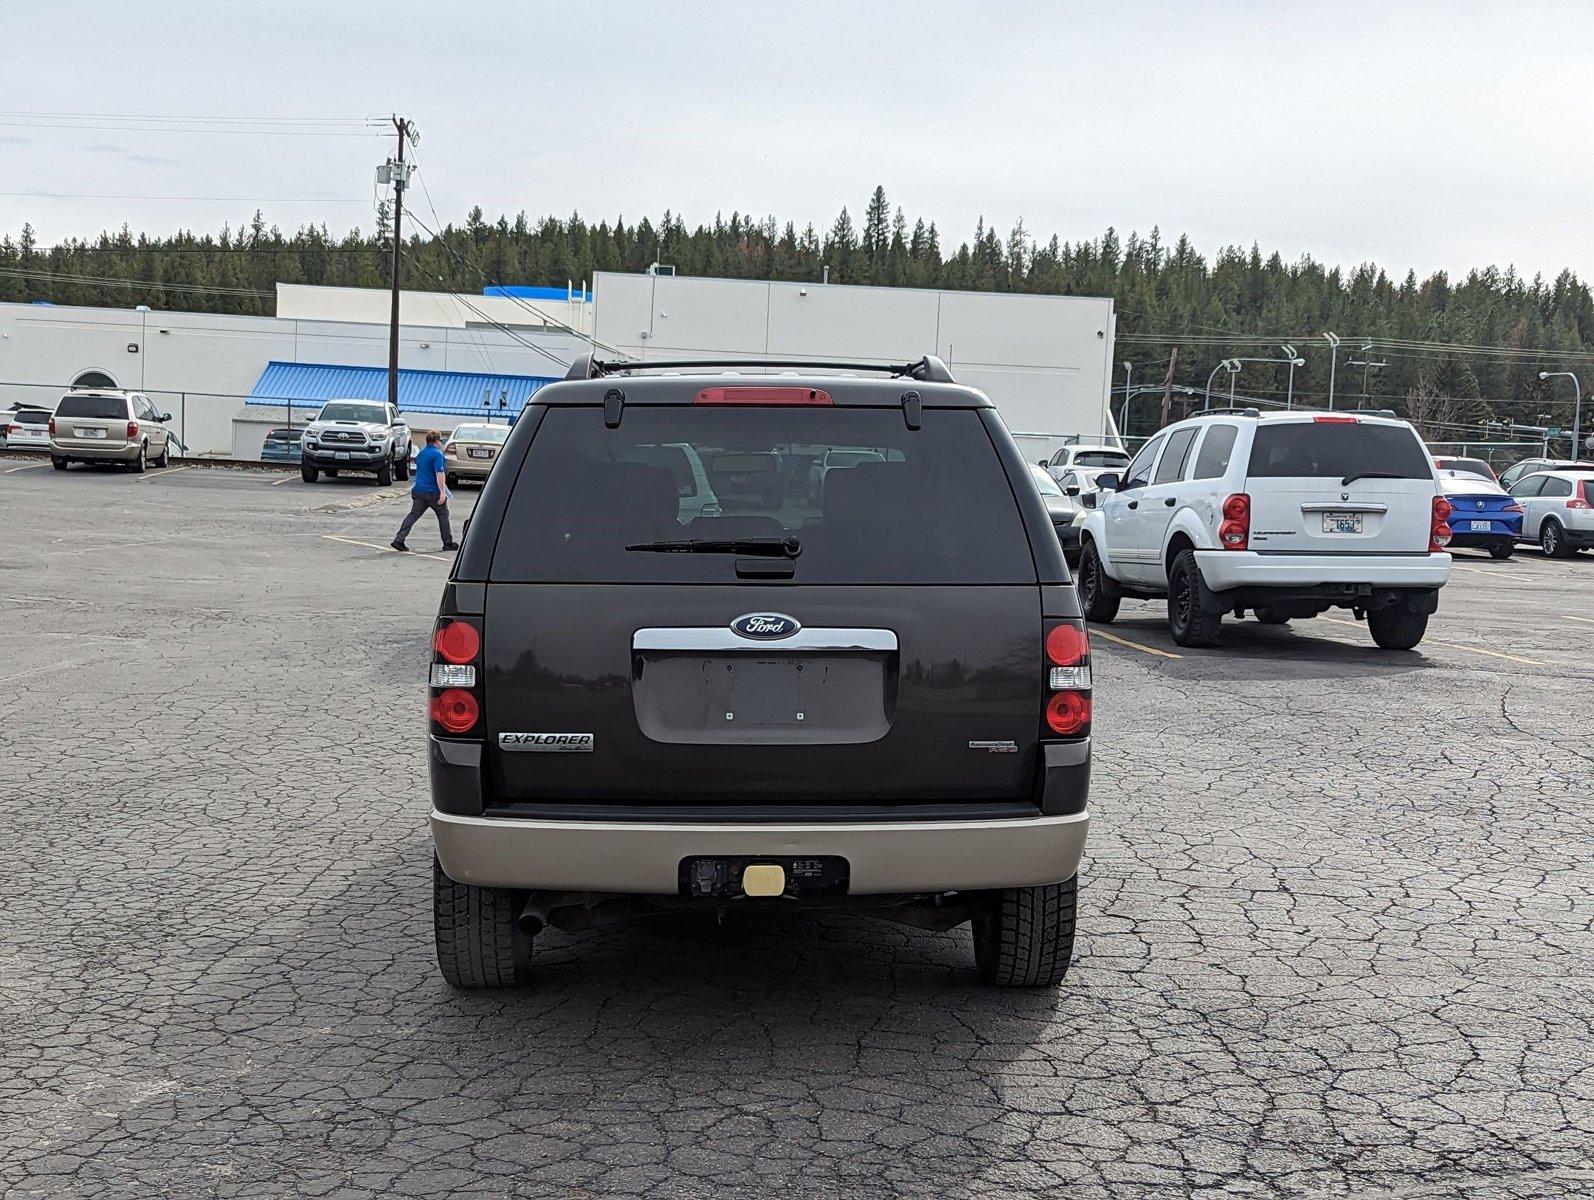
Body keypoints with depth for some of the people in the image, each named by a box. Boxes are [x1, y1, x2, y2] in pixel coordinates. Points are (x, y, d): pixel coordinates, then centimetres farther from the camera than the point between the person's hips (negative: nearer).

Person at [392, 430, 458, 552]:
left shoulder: (421, 454, 14)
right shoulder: (437, 454, -11)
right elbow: (439, 474, -20)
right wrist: (442, 492, -23)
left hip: (418, 490, 6)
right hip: (433, 492, -6)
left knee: (413, 515, 5)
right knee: (443, 515, 8)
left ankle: (399, 539, -6)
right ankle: (448, 543, 13)